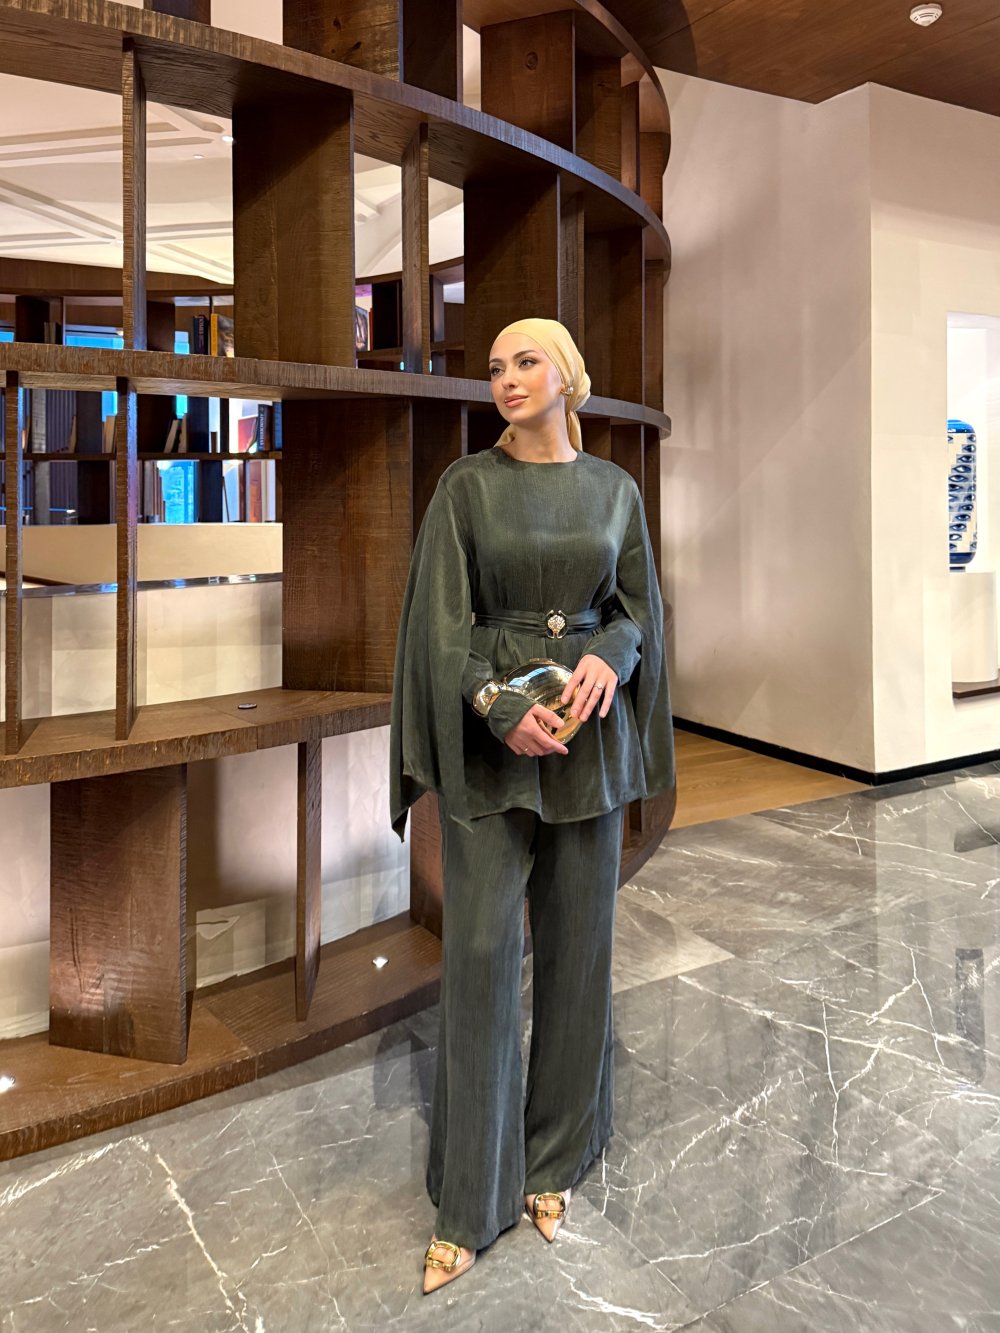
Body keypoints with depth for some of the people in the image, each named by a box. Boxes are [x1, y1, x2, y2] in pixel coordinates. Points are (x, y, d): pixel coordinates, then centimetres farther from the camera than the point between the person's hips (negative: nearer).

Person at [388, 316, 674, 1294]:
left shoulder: (613, 488, 8)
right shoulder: (467, 485, 1)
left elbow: (639, 602, 9)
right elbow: (442, 616, -5)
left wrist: (609, 657, -13)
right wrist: (499, 707, -20)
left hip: (589, 733, 3)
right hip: (490, 735, -2)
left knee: (576, 943, 8)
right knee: (480, 948, -2)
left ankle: (553, 1160, 28)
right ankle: (470, 1201, 14)